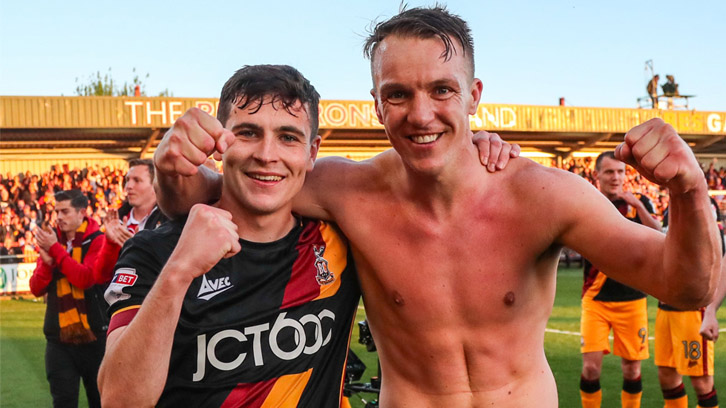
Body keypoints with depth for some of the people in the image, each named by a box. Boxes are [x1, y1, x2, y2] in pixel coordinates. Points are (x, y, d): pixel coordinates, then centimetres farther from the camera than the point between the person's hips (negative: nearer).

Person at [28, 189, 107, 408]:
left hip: (94, 338, -3)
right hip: (59, 340, 4)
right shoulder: (52, 240, 8)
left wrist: (55, 250, -18)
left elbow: (86, 278, -21)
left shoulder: (97, 240, -6)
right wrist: (47, 261, -14)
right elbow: (37, 289, 4)